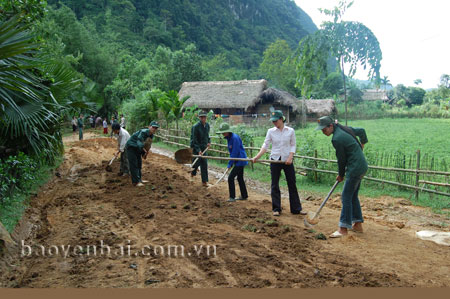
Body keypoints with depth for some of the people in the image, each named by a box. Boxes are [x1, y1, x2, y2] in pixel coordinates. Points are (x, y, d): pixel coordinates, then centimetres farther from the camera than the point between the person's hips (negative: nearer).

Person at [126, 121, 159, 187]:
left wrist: (144, 154, -1)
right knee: (133, 164, -10)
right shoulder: (143, 132, -28)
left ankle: (139, 179, 23)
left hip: (137, 149, 9)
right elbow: (139, 143, -40)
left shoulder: (151, 136, -1)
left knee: (139, 164, 13)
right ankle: (135, 182, -9)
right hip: (131, 147, -9)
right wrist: (144, 150, -53)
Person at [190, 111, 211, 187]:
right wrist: (198, 150, -22)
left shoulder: (207, 125, 2)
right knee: (197, 162, 3)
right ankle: (193, 172, 37)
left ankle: (204, 181, 8)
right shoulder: (196, 127, -18)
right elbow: (194, 140, -18)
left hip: (204, 147, 5)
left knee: (204, 164, 2)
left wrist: (209, 142, 2)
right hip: (196, 147, -5)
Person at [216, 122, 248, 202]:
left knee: (231, 178, -10)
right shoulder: (229, 138, 8)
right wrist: (231, 163, 10)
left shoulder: (235, 138, -21)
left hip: (240, 161, -10)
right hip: (238, 161, 10)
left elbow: (235, 152, -22)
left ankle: (232, 197, -3)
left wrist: (230, 164, -17)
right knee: (240, 178, 17)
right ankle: (244, 196, 28)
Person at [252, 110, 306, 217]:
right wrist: (257, 157, -16)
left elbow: (293, 145, 3)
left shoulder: (290, 131, -1)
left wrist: (290, 157, -12)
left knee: (292, 185, 5)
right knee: (275, 185, 3)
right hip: (275, 160, 0)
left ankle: (296, 209, 15)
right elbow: (265, 145, -3)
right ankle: (276, 209, 13)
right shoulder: (270, 131, 0)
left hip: (287, 160, 0)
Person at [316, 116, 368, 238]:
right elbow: (361, 131, 23)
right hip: (361, 166, 10)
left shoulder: (337, 139, -19)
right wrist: (363, 142, 42)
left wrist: (341, 175, 4)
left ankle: (343, 229, -6)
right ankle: (358, 225, 21)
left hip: (355, 168, -10)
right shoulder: (345, 128, 8)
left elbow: (341, 159, -11)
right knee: (353, 196, 15)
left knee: (346, 197, -8)